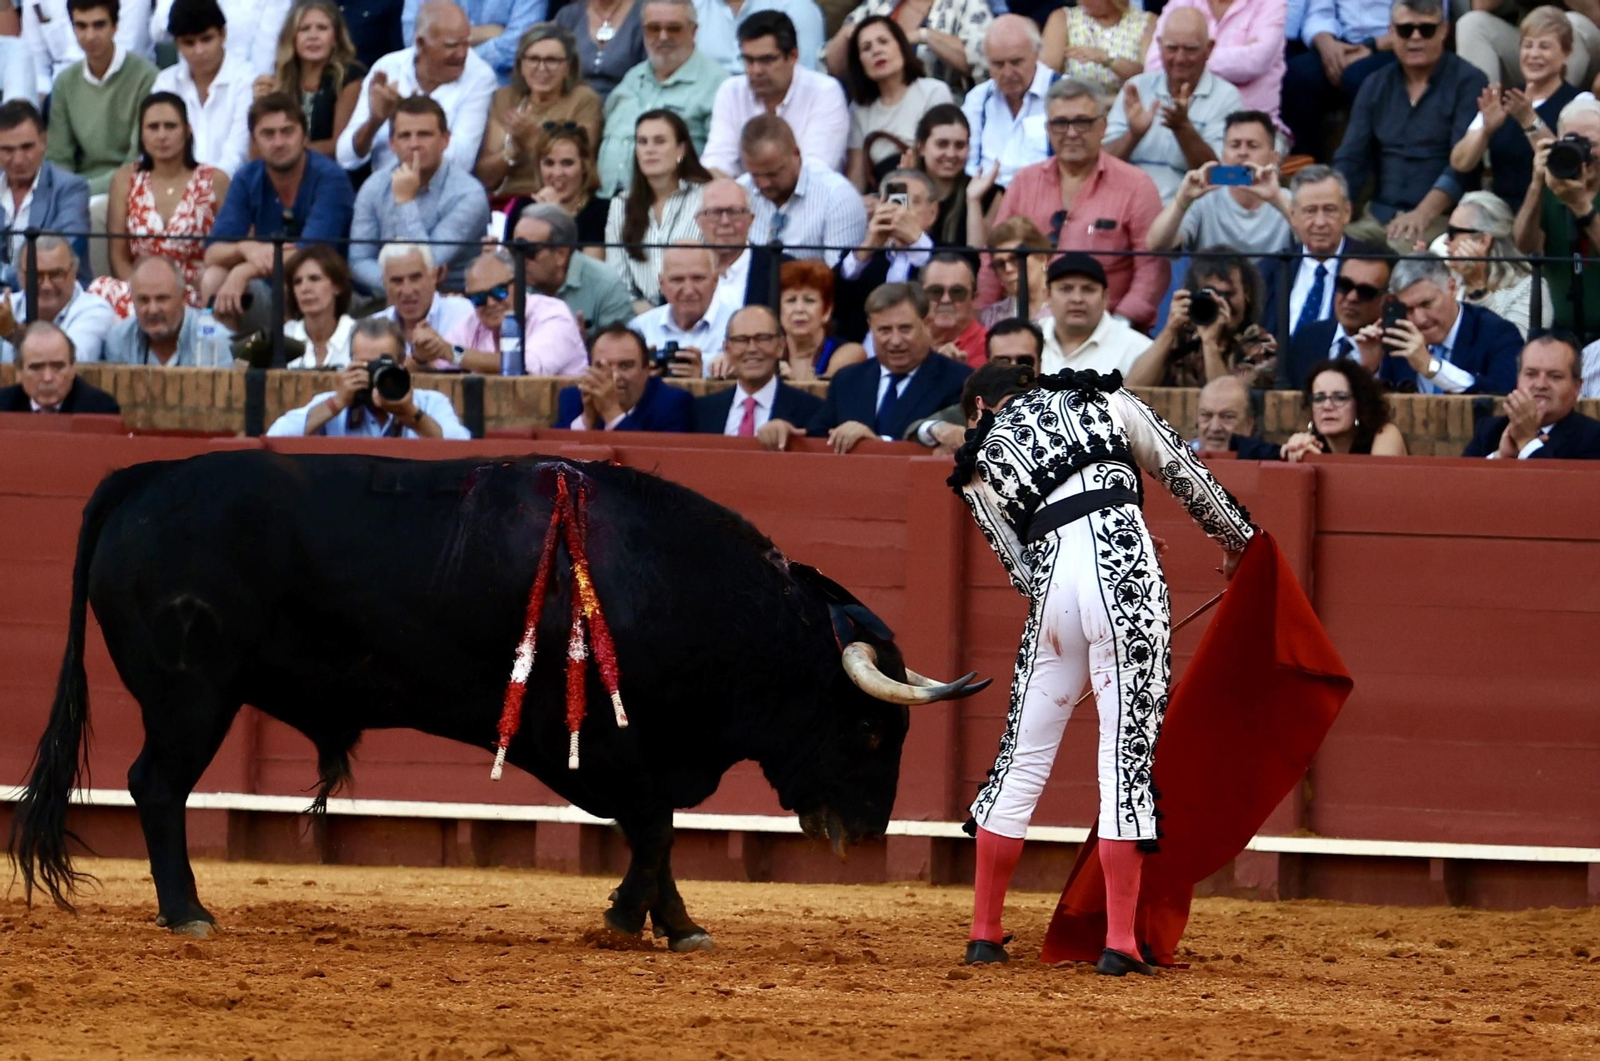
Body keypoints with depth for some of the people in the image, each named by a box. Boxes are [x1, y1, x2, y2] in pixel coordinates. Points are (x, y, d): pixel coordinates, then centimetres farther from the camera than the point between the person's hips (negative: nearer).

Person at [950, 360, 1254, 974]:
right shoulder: (1100, 399, 19)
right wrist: (1236, 535, 29)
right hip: (1122, 563, -2)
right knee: (1129, 755, -1)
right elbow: (1183, 472, 16)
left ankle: (984, 934, 20)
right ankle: (1120, 943, -6)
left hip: (1053, 583, 2)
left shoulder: (981, 467, 20)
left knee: (1022, 760, 13)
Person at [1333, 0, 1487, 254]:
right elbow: (1351, 159, 11)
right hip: (1378, 218, 5)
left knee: (1404, 247, -35)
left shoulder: (1467, 82, -2)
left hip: (1440, 218, -5)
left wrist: (1423, 214, -27)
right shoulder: (1375, 87, 15)